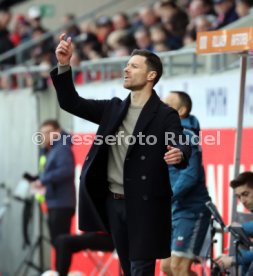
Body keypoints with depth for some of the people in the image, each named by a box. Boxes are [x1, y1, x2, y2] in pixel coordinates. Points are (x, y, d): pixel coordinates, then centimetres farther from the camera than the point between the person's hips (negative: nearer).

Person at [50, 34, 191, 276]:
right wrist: (64, 66, -5)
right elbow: (71, 103, 9)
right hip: (113, 202, 6)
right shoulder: (113, 108, 11)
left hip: (144, 205, -6)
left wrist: (179, 155, -45)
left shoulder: (165, 115, -7)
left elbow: (181, 147, -20)